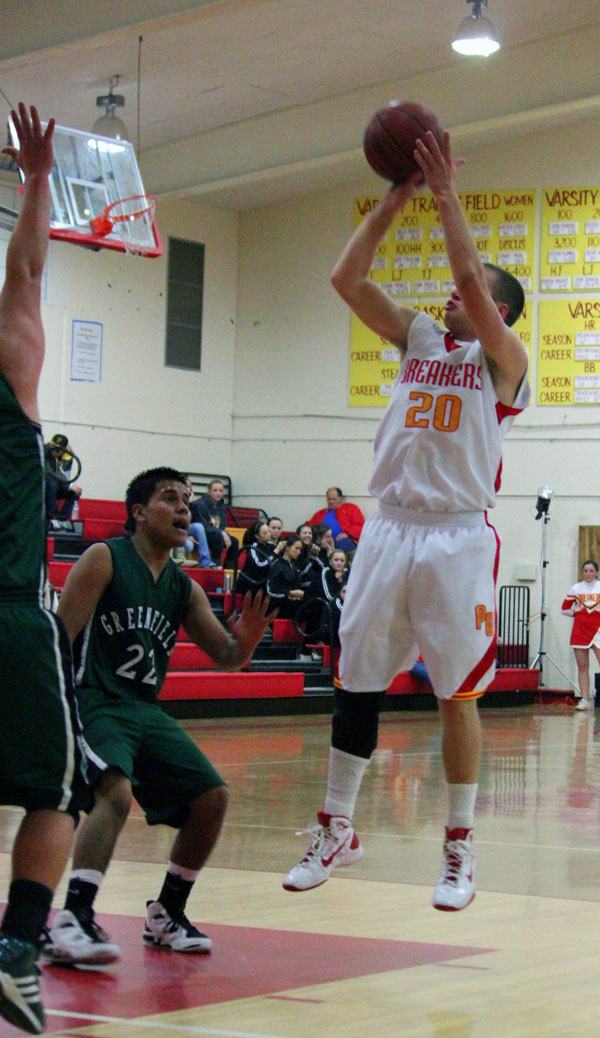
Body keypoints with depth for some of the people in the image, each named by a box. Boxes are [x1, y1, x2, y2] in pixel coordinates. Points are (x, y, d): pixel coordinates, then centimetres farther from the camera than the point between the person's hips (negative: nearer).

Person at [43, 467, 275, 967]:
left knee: (212, 797, 2)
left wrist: (245, 639, -10)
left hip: (147, 710, 8)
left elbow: (225, 658, 14)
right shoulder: (104, 560, -5)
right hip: (94, 703, -8)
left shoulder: (185, 587, 14)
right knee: (115, 790, -32)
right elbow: (59, 637, -11)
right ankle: (72, 919, -37)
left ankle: (166, 915, 18)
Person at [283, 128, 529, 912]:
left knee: (458, 695, -1)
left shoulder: (501, 358, 0)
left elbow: (472, 281, -18)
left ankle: (460, 849, 8)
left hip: (457, 538, -5)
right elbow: (347, 277, 7)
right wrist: (397, 197, 2)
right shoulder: (419, 338, 15)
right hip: (390, 528, 5)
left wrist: (447, 195, -11)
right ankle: (337, 831, 17)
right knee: (356, 684, 6)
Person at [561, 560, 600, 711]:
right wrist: (576, 612, 4)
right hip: (580, 629, 2)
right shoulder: (575, 589, 8)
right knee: (582, 666, 2)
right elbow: (564, 609, 15)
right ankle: (585, 700, 5)